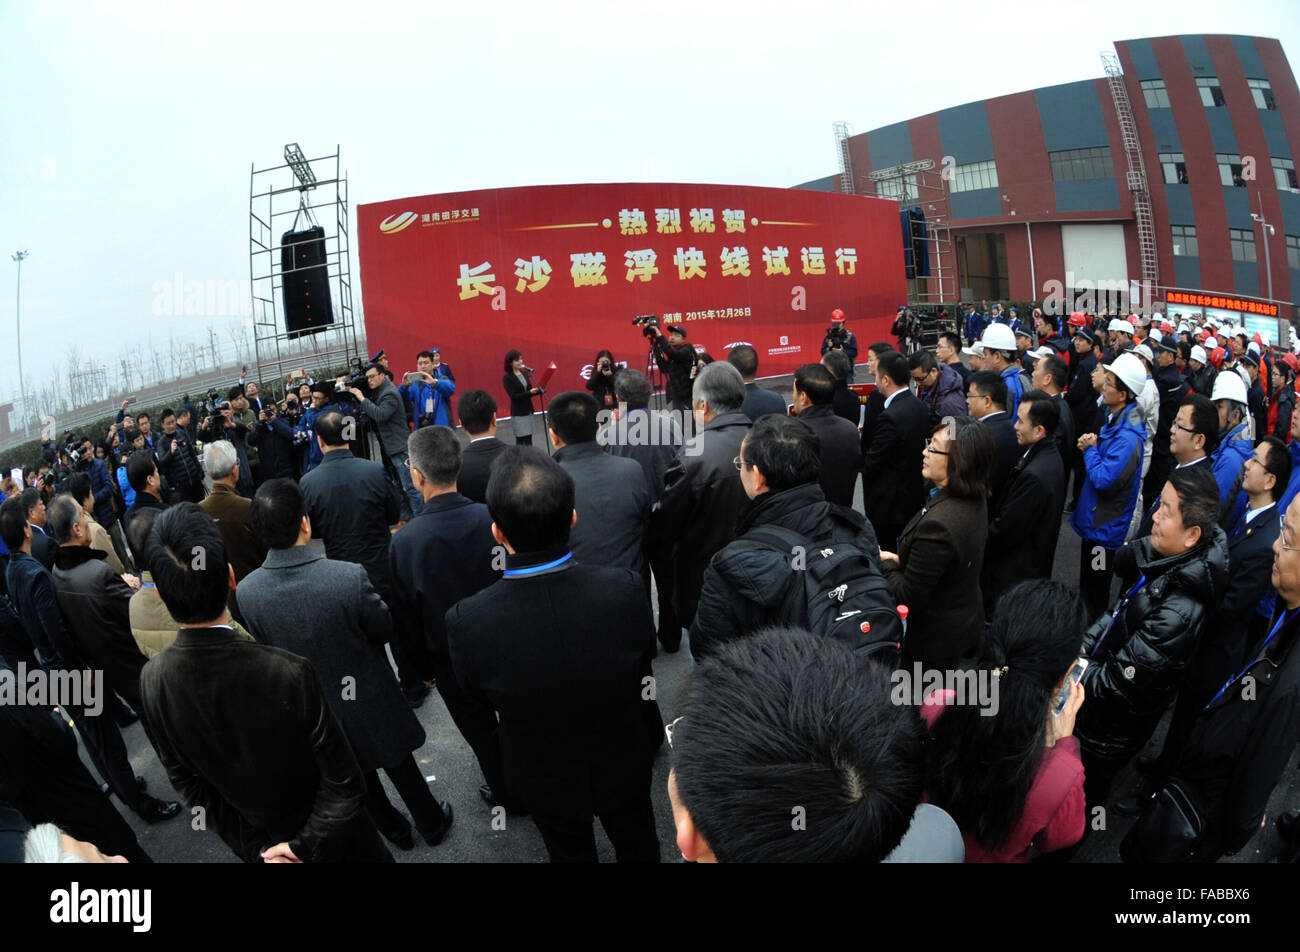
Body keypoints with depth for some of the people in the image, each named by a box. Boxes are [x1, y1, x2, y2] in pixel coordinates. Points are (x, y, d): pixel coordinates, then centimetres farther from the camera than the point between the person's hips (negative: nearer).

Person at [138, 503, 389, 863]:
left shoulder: (152, 680, -21)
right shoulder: (289, 673, -37)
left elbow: (187, 782, -9)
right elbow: (344, 783, -27)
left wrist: (255, 846, -3)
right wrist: (308, 847, -11)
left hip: (260, 839, 4)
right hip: (334, 839, -4)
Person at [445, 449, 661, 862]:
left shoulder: (465, 622, -35)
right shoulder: (626, 589, -34)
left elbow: (479, 696, -12)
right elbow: (643, 662, -12)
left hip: (544, 778, 0)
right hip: (624, 765, 0)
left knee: (570, 851, 32)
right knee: (637, 844, 32)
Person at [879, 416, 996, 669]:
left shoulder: (937, 524, -34)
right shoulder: (975, 502, -4)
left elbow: (908, 597, -26)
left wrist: (883, 563, -11)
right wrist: (899, 560, 0)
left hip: (933, 642, -9)